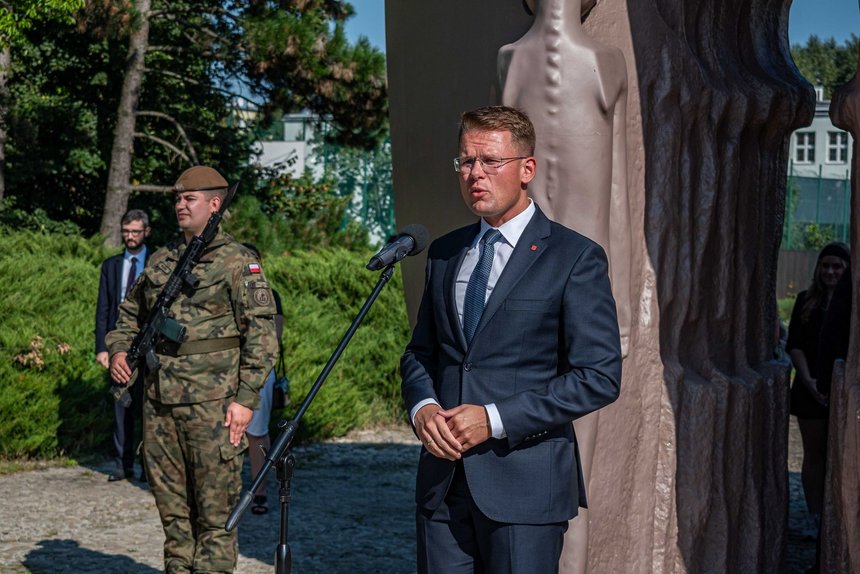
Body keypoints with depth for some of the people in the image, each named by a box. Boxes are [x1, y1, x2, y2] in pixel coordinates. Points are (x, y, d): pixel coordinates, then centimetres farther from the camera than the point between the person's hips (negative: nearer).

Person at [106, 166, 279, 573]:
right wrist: (118, 349, 8)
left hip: (211, 403, -6)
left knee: (214, 510, -2)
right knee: (171, 506, 12)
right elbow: (130, 311, 28)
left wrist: (246, 398, -14)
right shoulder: (161, 259, 15)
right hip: (159, 402, 6)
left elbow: (261, 333, -8)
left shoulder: (238, 262, -3)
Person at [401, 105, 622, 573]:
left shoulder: (575, 258, -6)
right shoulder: (444, 253, 13)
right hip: (442, 479, 5)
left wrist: (495, 419, -16)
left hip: (525, 482, -5)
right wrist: (422, 407, -5)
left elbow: (600, 376, -10)